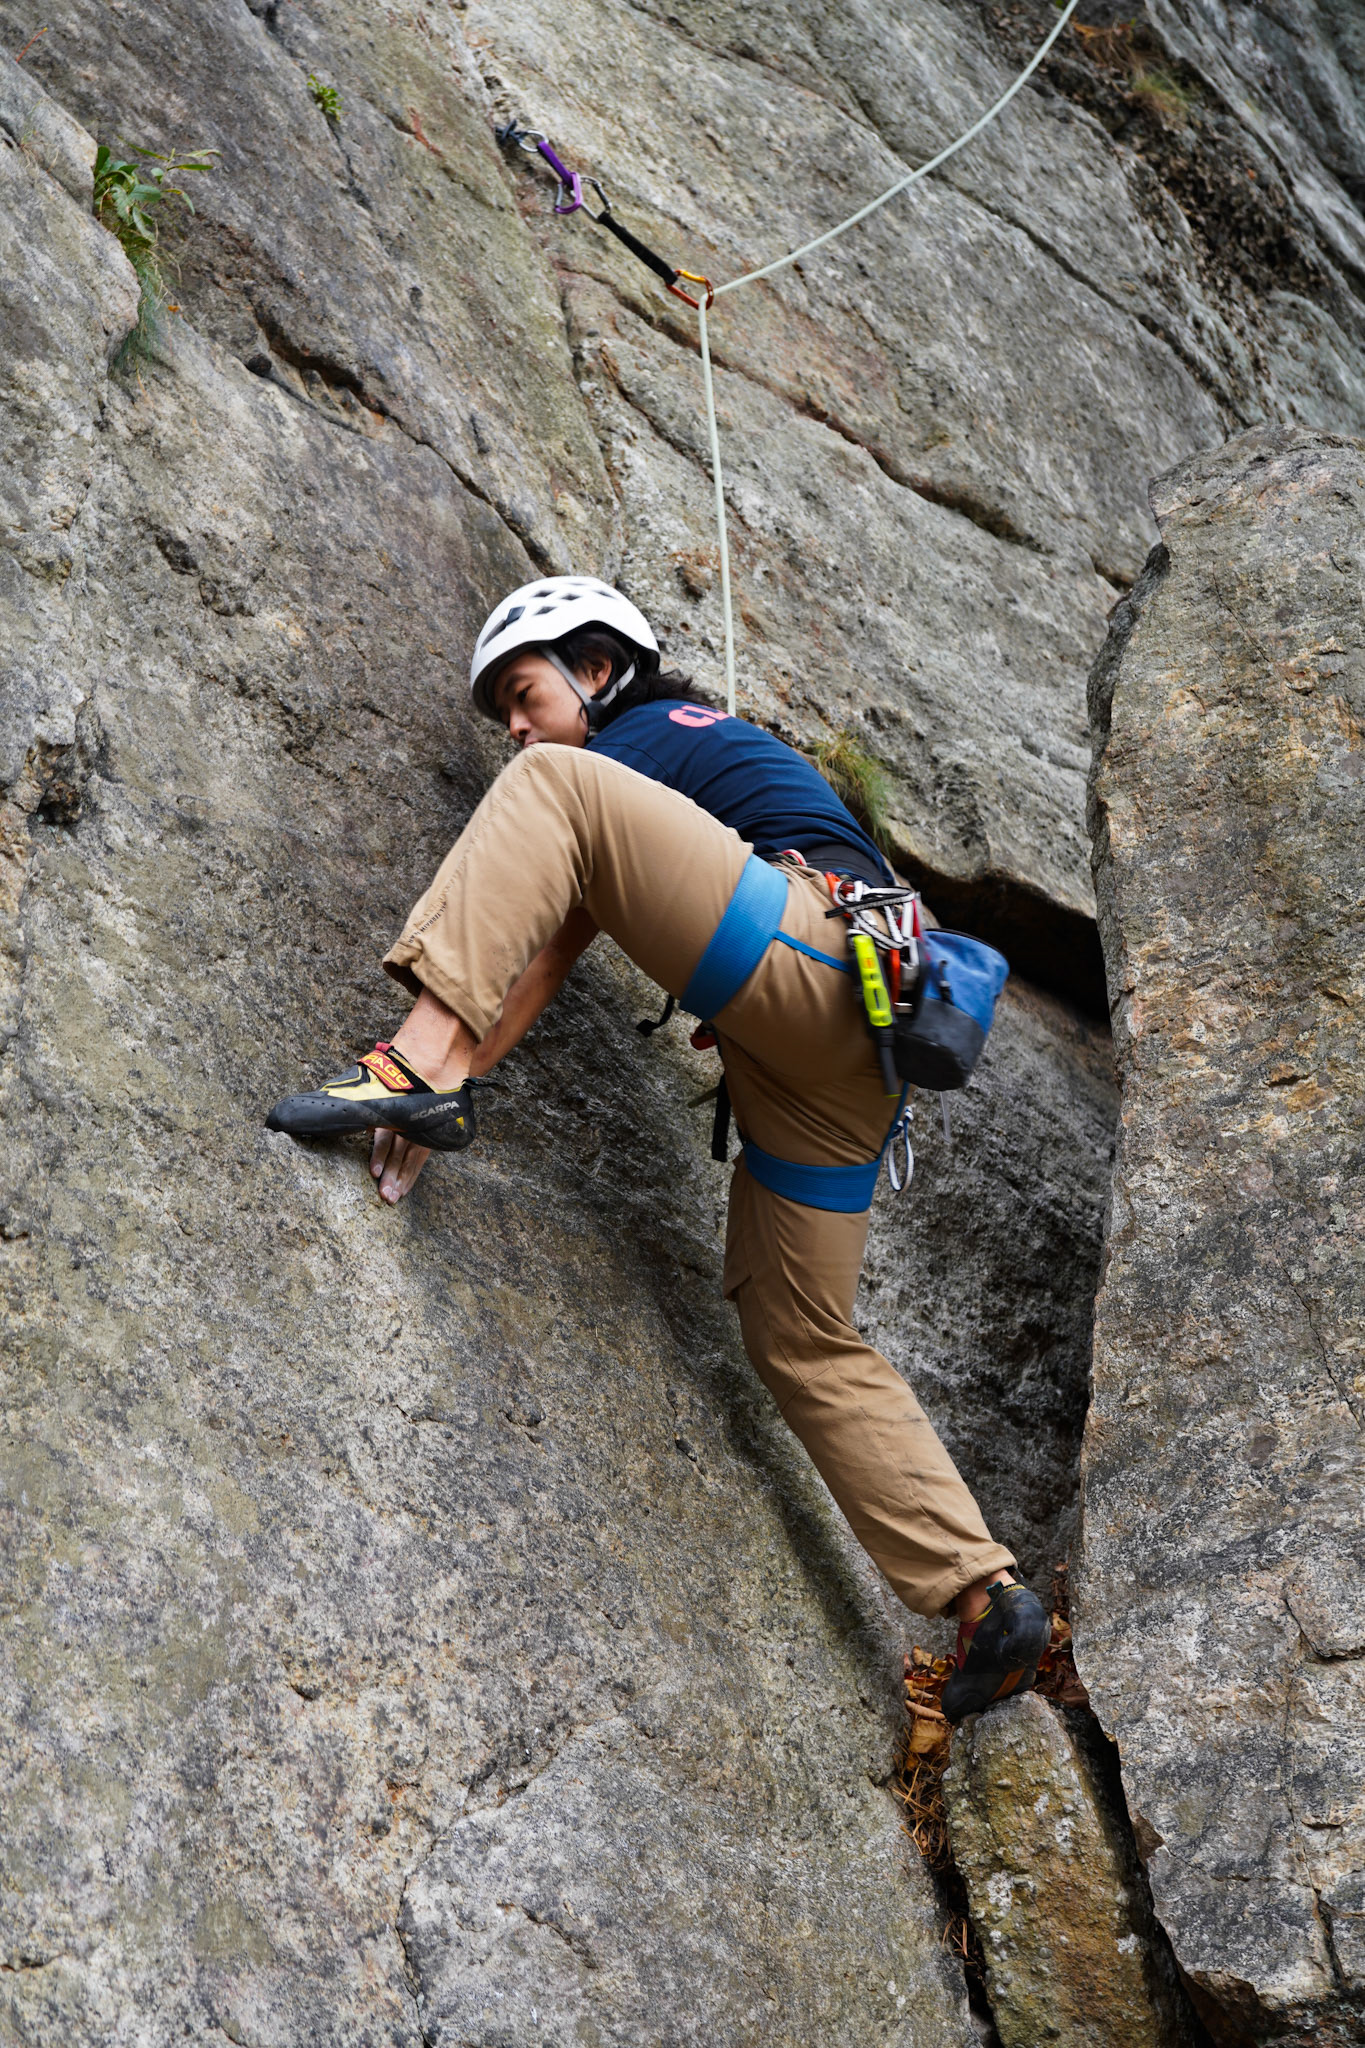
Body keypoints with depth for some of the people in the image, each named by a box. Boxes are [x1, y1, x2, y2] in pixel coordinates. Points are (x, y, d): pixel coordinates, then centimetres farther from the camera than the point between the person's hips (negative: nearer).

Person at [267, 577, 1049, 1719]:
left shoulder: (641, 735, 8)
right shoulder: (711, 743, 36)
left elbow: (555, 937, -3)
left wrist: (453, 1066, -7)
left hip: (817, 954, -9)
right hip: (848, 1048, 9)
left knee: (555, 793, -13)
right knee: (806, 1343, 13)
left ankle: (424, 1056, -30)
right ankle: (986, 1596, 8)